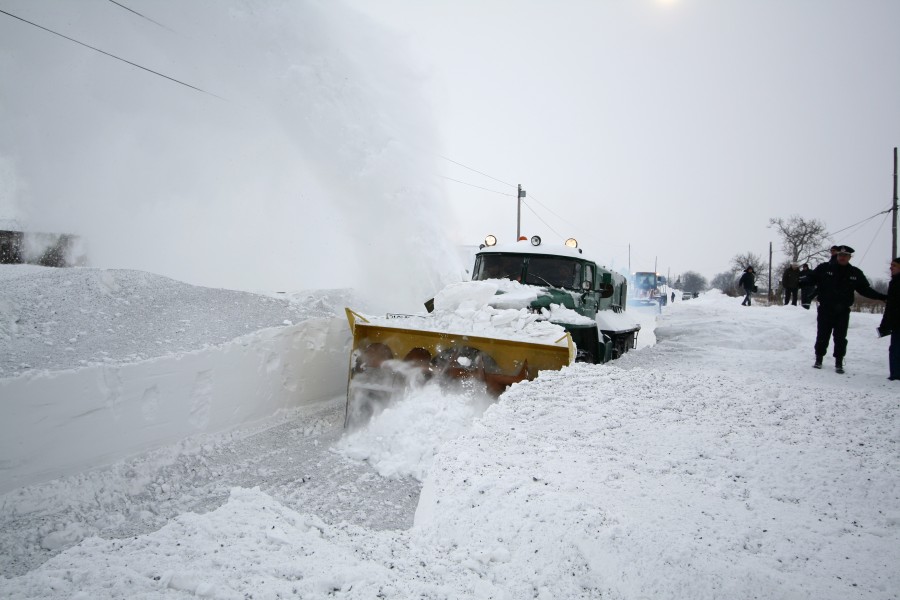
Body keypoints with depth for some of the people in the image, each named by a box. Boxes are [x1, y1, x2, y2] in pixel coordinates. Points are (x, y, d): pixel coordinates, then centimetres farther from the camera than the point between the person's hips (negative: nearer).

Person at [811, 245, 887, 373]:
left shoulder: (856, 273, 4)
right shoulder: (824, 268, -4)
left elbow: (865, 290, 10)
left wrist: (882, 297, 2)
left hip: (843, 311, 1)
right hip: (825, 309, -1)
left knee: (840, 338, 4)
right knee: (822, 336, 5)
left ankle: (839, 363, 13)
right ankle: (818, 359, 19)